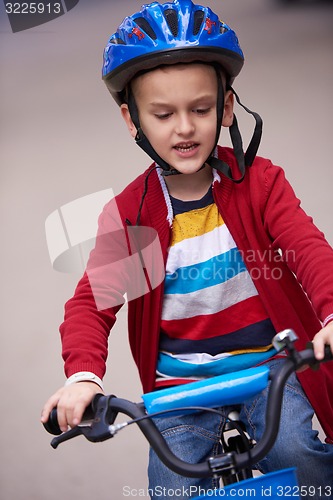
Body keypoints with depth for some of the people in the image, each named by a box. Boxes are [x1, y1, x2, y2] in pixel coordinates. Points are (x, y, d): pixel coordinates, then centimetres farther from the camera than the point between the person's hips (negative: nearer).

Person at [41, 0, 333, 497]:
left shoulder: (259, 182, -4)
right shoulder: (127, 214, -3)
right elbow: (91, 302, -9)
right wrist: (83, 375, -30)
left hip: (268, 362, -1)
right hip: (181, 381, 1)